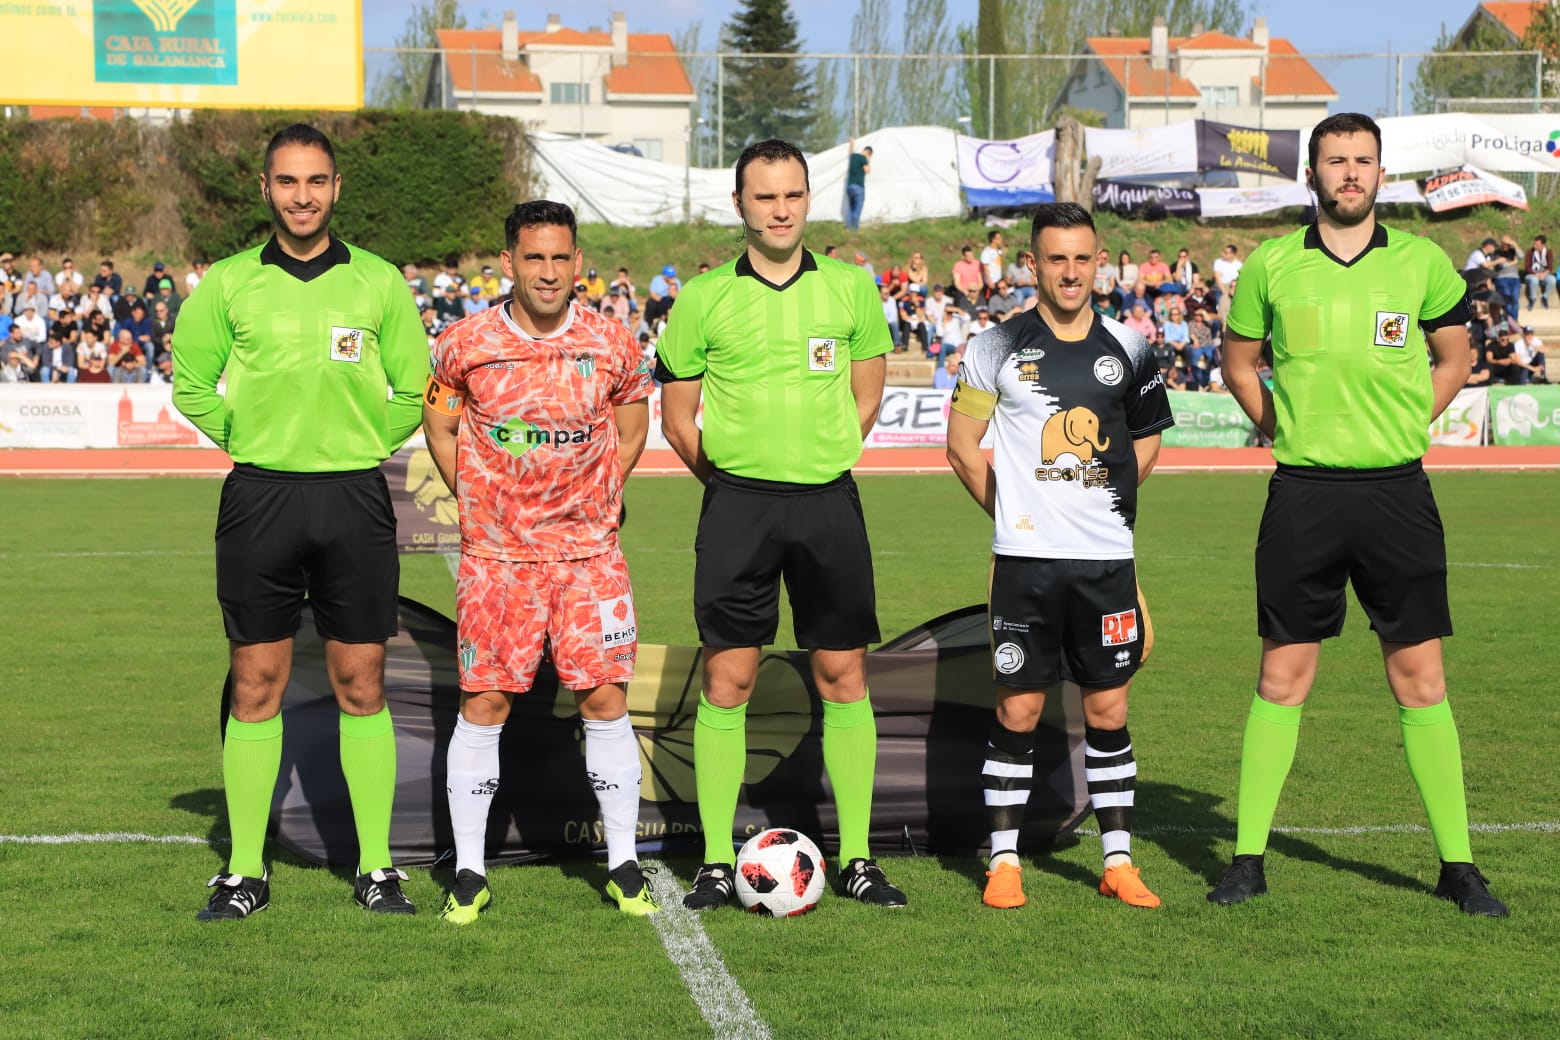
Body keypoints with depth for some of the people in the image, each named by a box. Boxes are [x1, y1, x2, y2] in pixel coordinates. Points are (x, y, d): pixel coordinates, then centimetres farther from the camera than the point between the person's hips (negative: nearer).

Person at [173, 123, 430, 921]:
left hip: (356, 501, 0)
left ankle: (376, 869, 11)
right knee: (256, 686, 3)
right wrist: (248, 440, 3)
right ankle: (245, 872, 10)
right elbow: (191, 384, 11)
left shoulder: (379, 283, 4)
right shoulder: (228, 284, 3)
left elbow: (413, 393, 10)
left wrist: (357, 445, 3)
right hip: (259, 498, 0)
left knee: (361, 686, 3)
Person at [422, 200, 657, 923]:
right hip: (495, 555, -1)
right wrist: (477, 505, 5)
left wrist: (595, 504, 9)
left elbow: (631, 430, 15)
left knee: (605, 701, 0)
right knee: (483, 704, -1)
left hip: (589, 551, 1)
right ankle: (469, 873, 9)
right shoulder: (464, 345, -4)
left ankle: (623, 866, 12)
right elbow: (440, 429, 11)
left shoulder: (612, 345, -2)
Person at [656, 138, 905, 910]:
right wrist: (734, 478, 6)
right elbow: (677, 416, 7)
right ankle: (717, 862, 5)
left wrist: (819, 465, 9)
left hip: (828, 504, 1)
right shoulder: (704, 298, 0)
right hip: (738, 504, -1)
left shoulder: (850, 289, 5)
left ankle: (856, 859, 11)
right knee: (727, 678, -2)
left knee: (843, 676, 3)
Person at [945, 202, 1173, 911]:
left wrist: (1100, 507, 13)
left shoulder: (1126, 350, 6)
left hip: (1108, 560, 2)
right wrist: (1013, 512, 5)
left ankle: (1118, 862, 14)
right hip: (1025, 561, -2)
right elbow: (962, 446, 6)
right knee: (1017, 710, 0)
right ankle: (1004, 862, 9)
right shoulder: (998, 348, -1)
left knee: (1108, 710, 6)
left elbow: (1147, 440, 19)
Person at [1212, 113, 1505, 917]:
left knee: (1420, 679, 2)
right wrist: (1282, 427, 6)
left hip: (1397, 491, 0)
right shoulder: (1271, 267, 2)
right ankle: (1248, 859, 11)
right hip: (1303, 494, 0)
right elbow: (1237, 360, 16)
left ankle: (1458, 866, 9)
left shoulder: (1422, 263, 2)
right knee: (1282, 677, 4)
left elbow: (1453, 359, 15)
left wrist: (1405, 426, 5)